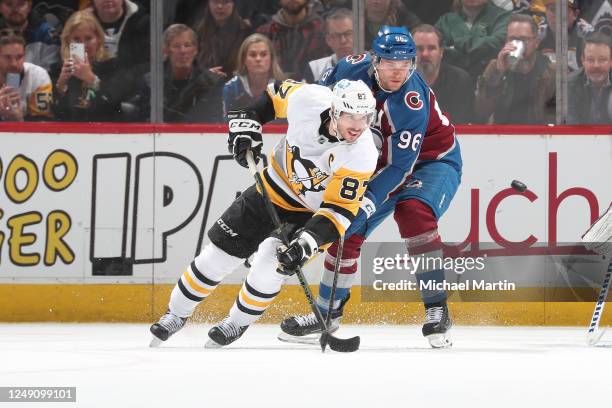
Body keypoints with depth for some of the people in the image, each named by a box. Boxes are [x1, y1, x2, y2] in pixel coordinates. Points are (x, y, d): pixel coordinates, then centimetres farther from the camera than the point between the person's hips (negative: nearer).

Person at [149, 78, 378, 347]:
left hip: (314, 211, -3)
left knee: (269, 269, -15)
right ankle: (177, 314, 25)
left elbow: (340, 211, -30)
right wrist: (246, 123, -13)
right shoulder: (307, 99, -27)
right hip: (277, 185, 3)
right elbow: (275, 96, -3)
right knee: (220, 251, 4)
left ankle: (238, 323, 16)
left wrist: (308, 242, -42)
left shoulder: (362, 155, -33)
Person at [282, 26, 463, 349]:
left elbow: (399, 166, -34)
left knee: (412, 212, -34)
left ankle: (436, 310, -28)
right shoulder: (354, 69, -17)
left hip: (432, 161, -6)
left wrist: (366, 204, -38)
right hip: (382, 162, 6)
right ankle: (328, 311, 20)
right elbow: (327, 87, 9)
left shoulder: (412, 101, -34)